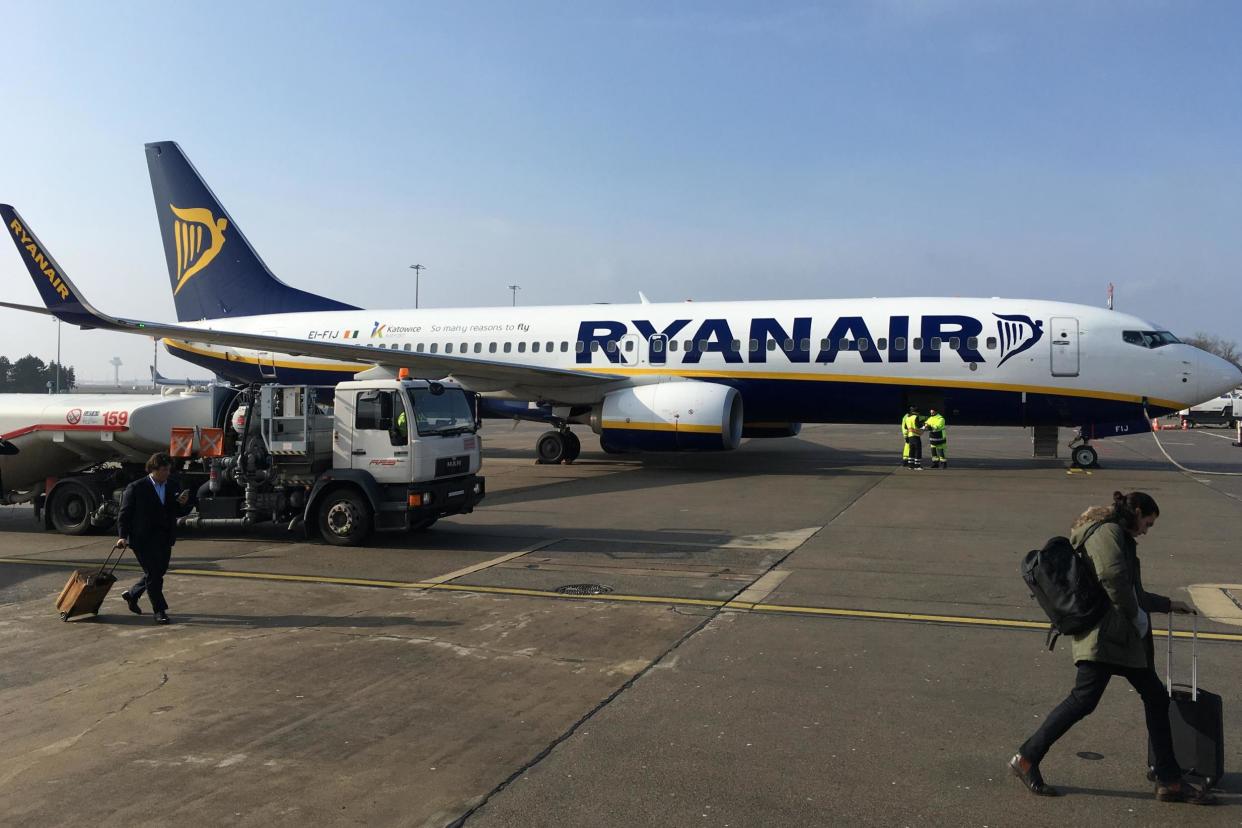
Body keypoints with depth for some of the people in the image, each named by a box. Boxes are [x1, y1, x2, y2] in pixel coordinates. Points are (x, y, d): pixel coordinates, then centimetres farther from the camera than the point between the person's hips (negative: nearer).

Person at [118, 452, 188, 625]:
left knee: (157, 572, 14)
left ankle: (131, 594, 38)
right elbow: (124, 514, -4)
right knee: (153, 574, -5)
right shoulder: (136, 488, -6)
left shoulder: (173, 487, 8)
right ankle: (159, 610, 4)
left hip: (164, 539, 6)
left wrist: (183, 502, -12)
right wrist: (123, 536, -13)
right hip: (143, 539, -6)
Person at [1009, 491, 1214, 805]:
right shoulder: (1108, 531, -8)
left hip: (1122, 638, 11)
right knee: (1084, 699, -11)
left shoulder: (1117, 535, 25)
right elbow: (1113, 577, -24)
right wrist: (1137, 615, -14)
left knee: (1156, 696, 12)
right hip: (1104, 634, -11)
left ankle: (1170, 781, 20)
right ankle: (1027, 758, -3)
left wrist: (1168, 604, 41)